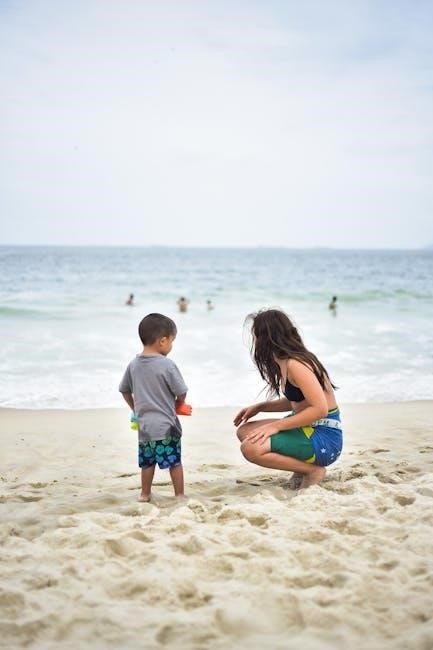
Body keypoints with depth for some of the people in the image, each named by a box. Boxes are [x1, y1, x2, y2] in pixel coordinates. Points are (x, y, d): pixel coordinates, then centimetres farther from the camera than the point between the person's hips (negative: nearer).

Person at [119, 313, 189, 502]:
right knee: (175, 461, 7)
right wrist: (178, 405, 11)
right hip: (166, 425, -5)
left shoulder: (133, 364, 2)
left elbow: (124, 390, 12)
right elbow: (181, 393, -10)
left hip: (144, 424, 5)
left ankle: (145, 494, 28)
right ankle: (179, 495, 15)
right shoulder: (167, 365, -15)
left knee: (147, 462, 18)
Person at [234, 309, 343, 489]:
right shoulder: (284, 362, 10)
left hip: (324, 438, -10)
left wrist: (276, 426, -22)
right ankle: (302, 467, 8)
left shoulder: (295, 364, -20)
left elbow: (320, 409, -26)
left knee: (251, 448, -24)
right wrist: (259, 407, 12)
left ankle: (313, 471, -8)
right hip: (307, 430, 10)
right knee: (244, 432, 10)